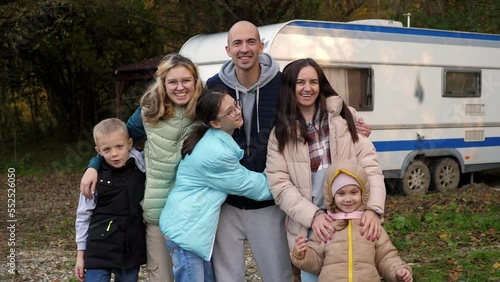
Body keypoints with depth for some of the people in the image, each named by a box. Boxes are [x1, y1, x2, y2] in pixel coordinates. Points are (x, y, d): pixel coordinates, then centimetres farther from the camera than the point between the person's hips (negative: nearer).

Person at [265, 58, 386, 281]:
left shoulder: (343, 116, 4)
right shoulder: (281, 133, 3)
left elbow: (369, 164, -3)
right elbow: (279, 185, -4)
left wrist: (373, 208, -17)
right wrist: (313, 216, -17)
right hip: (308, 226, 0)